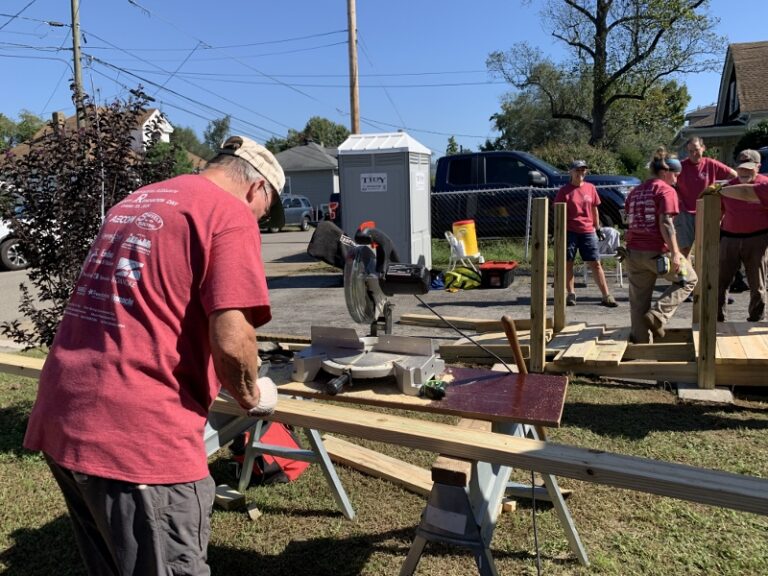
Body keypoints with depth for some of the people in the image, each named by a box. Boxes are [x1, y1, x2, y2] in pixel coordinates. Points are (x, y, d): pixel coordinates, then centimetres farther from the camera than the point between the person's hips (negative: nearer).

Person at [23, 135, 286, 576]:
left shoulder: (136, 201, 19)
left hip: (63, 417, 9)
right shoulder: (231, 213, -8)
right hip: (136, 433, -9)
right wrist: (251, 396, 2)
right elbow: (230, 340, -19)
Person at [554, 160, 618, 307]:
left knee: (595, 263, 3)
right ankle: (571, 294, 16)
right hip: (569, 231, -2)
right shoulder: (564, 191, -2)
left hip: (588, 231, 2)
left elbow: (594, 210, 15)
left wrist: (597, 228, 15)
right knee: (568, 263, 4)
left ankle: (606, 295, 6)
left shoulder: (591, 188, 8)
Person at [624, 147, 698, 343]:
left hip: (633, 251, 7)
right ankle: (657, 316, 1)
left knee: (638, 302, 11)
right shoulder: (666, 190, -5)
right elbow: (666, 223, -15)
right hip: (657, 251, -7)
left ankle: (640, 341, 15)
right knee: (688, 279, 16)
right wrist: (675, 253, -16)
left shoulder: (635, 191, 17)